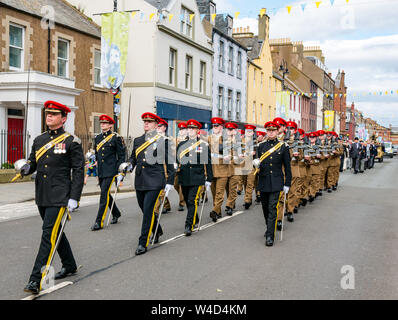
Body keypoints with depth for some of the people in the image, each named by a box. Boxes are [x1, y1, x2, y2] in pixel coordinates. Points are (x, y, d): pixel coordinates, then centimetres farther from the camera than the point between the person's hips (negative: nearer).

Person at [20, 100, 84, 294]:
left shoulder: (72, 142, -5)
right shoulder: (39, 140, 12)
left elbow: (78, 171, -7)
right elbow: (33, 162, 16)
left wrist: (74, 198, -13)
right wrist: (26, 168, -9)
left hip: (59, 196, -7)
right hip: (42, 196, 7)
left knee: (49, 234, -11)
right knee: (55, 231, 17)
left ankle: (36, 279, -10)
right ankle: (69, 265, 35)